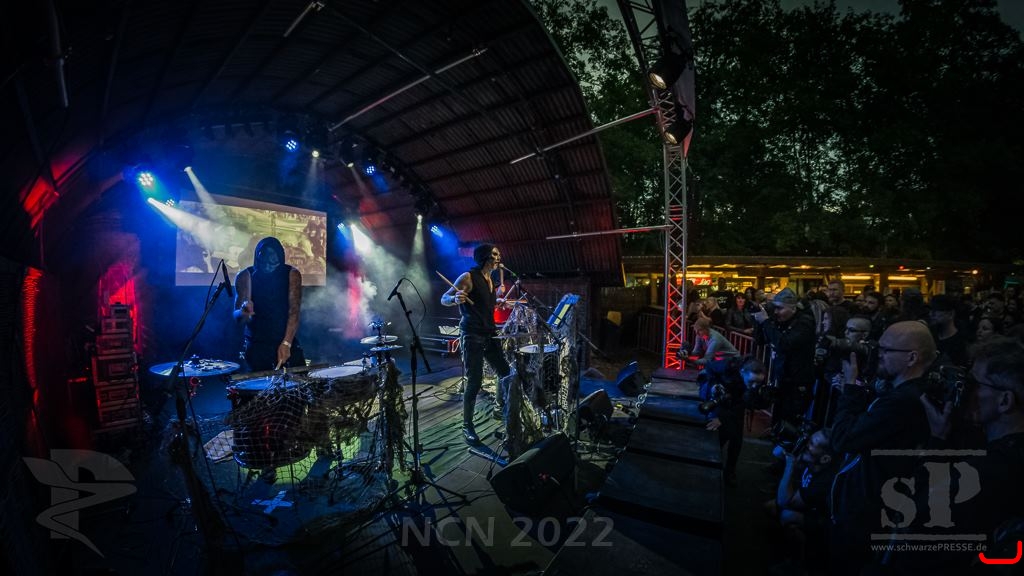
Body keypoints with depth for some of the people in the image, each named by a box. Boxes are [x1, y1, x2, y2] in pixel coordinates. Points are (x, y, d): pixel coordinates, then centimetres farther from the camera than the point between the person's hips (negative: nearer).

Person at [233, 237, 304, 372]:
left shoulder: (292, 274, -4)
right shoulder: (245, 276, -4)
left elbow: (294, 311, -11)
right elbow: (237, 318, -7)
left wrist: (286, 343, -22)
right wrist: (245, 312, -31)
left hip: (288, 343, 1)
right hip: (257, 347, 0)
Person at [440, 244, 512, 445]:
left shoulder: (490, 279, 14)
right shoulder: (468, 277, -10)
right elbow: (444, 299, -14)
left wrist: (498, 302, 17)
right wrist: (455, 299, -33)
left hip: (490, 335, 8)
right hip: (472, 337, -8)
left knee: (505, 372, 12)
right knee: (474, 382, -7)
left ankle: (499, 409, 35)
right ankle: (467, 426, 9)